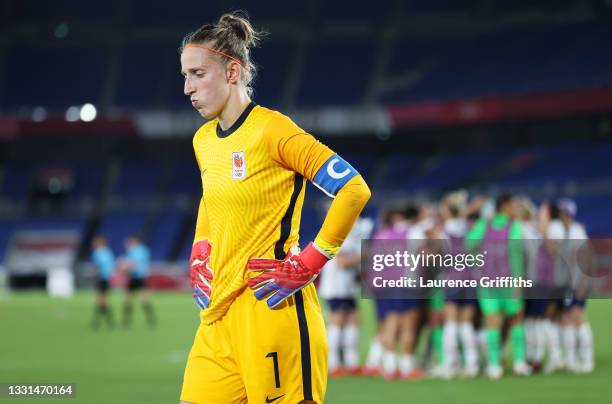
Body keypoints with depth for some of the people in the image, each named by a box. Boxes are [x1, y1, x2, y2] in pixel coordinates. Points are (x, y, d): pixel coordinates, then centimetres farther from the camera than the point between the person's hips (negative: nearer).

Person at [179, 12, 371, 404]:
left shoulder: (270, 129, -10)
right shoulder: (203, 141, 13)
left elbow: (354, 190, -14)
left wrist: (308, 265, -15)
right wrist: (200, 255, 15)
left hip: (270, 308, -7)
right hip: (218, 314, 7)